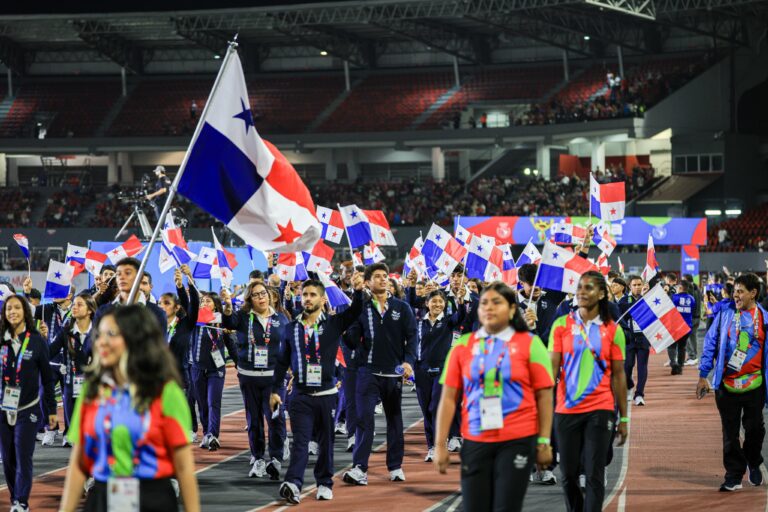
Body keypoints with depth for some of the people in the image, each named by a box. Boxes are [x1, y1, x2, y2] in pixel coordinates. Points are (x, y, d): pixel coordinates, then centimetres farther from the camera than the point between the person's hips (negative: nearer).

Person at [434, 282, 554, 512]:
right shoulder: (462, 346, 6)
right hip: (475, 441, 2)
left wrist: (544, 441, -4)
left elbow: (544, 396, 0)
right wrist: (440, 445, -1)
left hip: (517, 441, -2)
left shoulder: (530, 344, 0)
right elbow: (449, 398, 4)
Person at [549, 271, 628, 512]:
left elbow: (618, 375, 6)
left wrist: (623, 417, 5)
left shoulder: (613, 329, 2)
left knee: (595, 474, -6)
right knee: (568, 474, 8)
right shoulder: (562, 325, 3)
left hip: (600, 409, -1)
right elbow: (552, 367, 0)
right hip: (566, 410, 1)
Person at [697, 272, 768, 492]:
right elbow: (710, 343, 4)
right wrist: (703, 375, 1)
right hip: (727, 384, 0)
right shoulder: (725, 313, 0)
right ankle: (734, 475, 11)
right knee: (730, 432, 4)